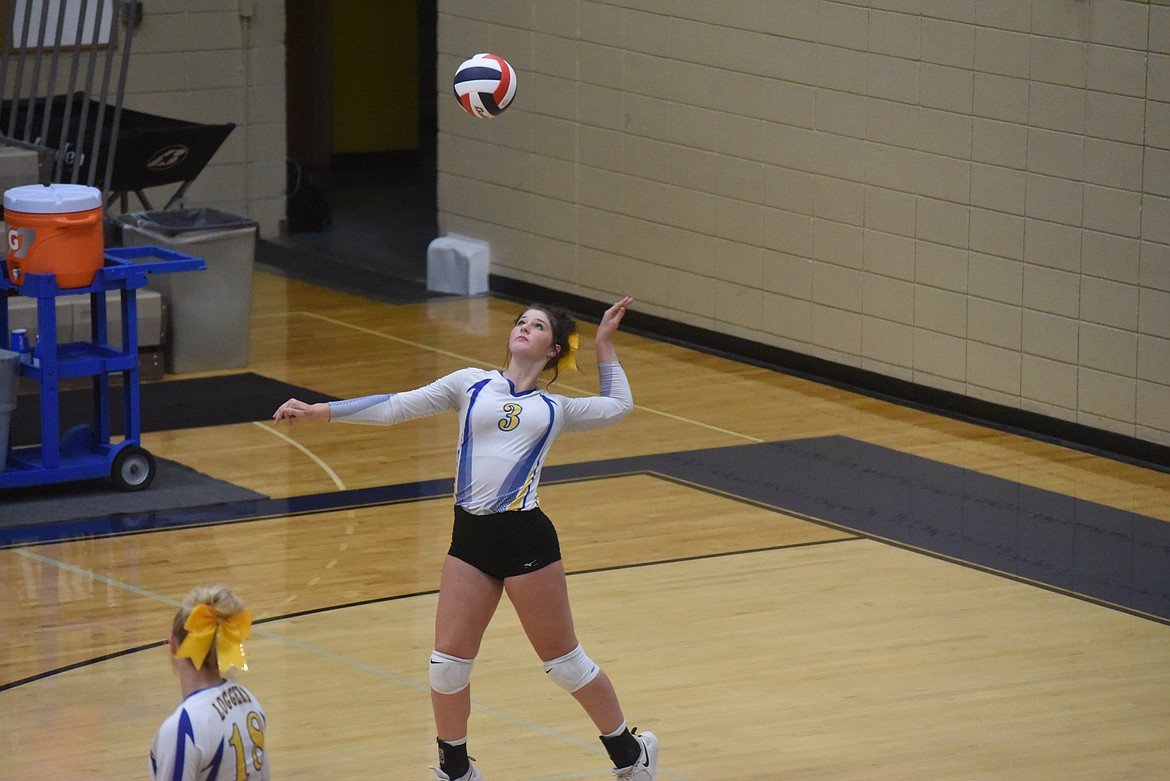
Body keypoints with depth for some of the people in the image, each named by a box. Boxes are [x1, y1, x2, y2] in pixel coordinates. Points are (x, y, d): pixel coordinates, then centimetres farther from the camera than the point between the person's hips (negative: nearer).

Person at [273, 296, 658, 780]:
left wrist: (604, 344, 24)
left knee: (563, 660, 5)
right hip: (470, 539, 2)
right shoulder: (471, 385, 12)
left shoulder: (556, 409, 12)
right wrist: (318, 411, 1)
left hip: (525, 538, -2)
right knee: (448, 662, 1)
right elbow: (396, 407, 7)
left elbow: (618, 405, 30)